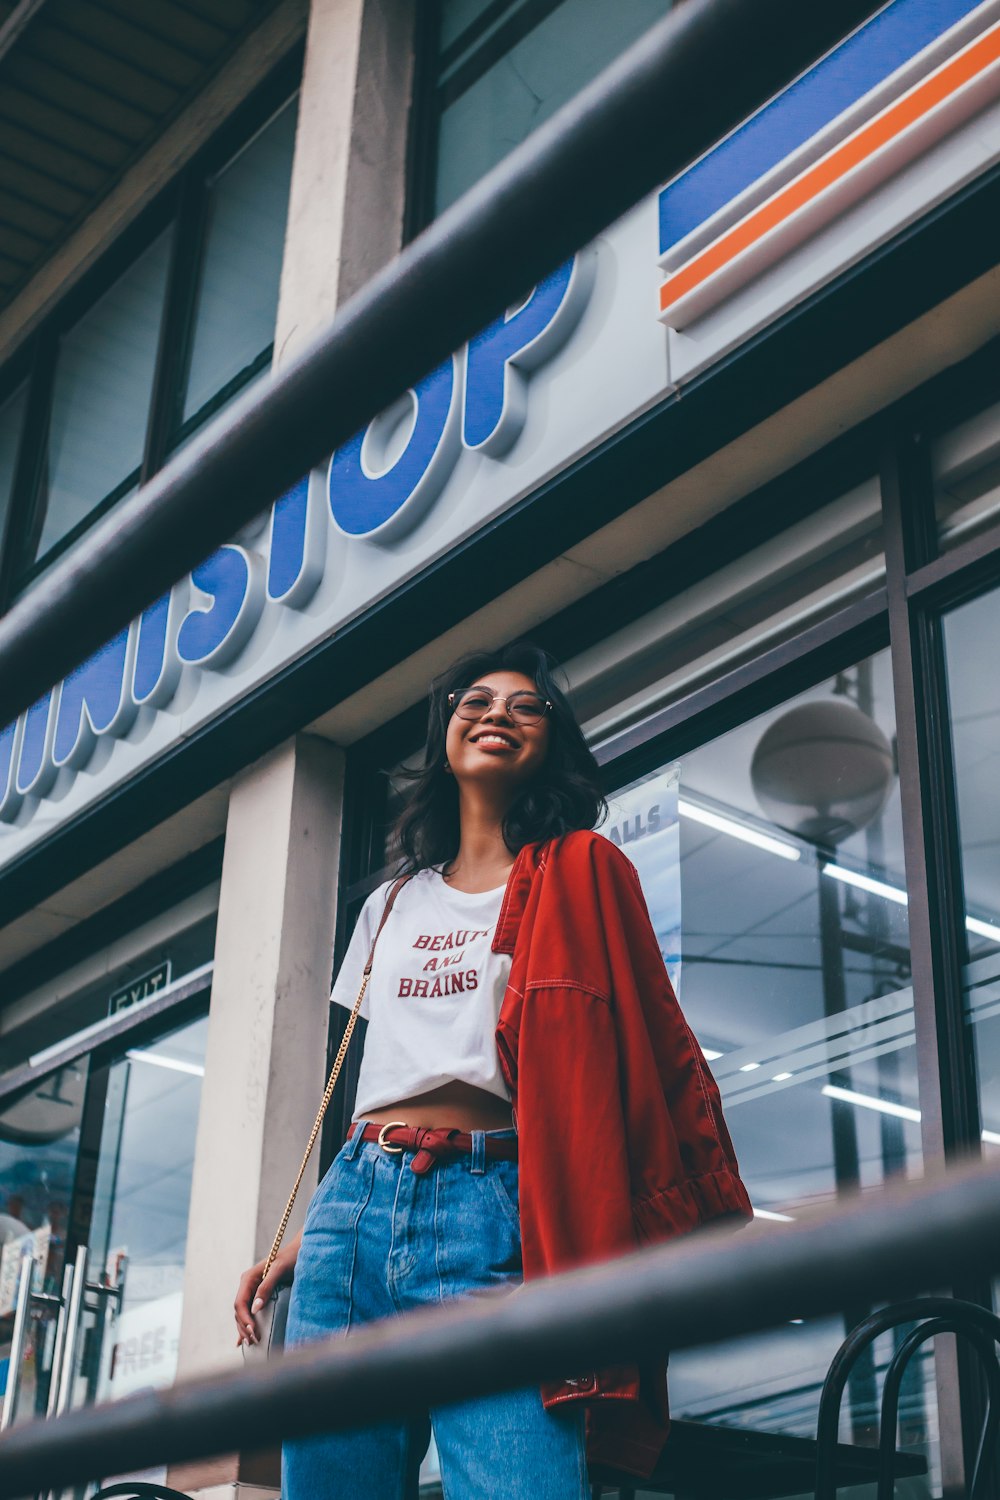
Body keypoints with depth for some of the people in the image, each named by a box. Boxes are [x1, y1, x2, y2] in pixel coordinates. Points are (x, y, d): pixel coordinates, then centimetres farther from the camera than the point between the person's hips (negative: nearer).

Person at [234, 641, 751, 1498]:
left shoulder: (579, 872, 9)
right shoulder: (395, 905, 23)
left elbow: (652, 1046, 2)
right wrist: (304, 1243, 17)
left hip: (494, 1212, -5)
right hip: (355, 1206, 5)